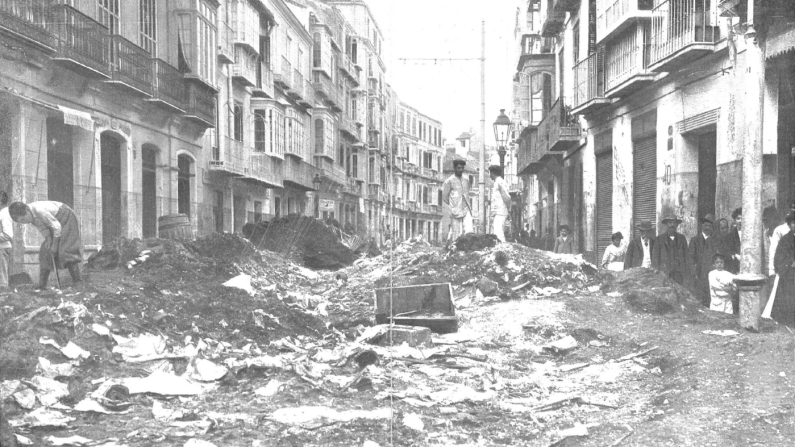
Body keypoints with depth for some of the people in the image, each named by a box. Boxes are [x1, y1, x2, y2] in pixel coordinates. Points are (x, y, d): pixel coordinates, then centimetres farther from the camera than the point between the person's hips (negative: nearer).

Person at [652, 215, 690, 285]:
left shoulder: (682, 238, 13)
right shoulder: (660, 239, 7)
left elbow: (686, 256, 13)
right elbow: (655, 258, 5)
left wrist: (687, 271, 5)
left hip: (679, 272, 2)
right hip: (664, 273, -1)